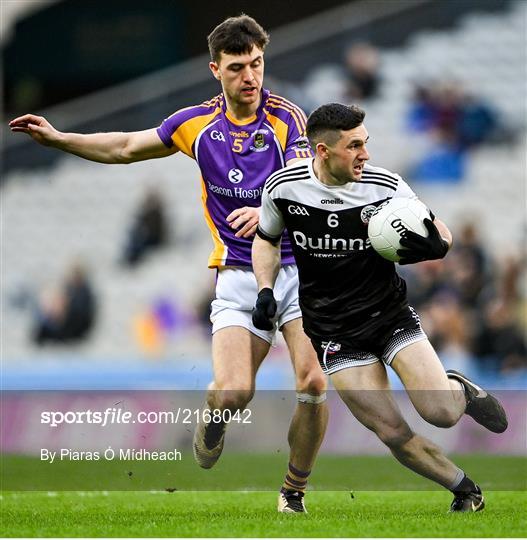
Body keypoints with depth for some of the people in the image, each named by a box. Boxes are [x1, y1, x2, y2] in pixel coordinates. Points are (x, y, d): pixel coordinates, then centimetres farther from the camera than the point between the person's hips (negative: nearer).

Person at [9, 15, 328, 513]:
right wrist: (58, 139, 13)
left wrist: (268, 211, -39)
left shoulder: (286, 118, -6)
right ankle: (212, 418, 23)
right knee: (233, 393, -17)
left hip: (297, 264, -1)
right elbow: (126, 147, 19)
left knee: (313, 383, -16)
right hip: (238, 274, 1)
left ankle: (294, 491, 6)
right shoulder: (196, 123, 5)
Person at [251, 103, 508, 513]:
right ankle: (466, 491, 13)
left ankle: (461, 391, 21)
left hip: (390, 314, 0)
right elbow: (267, 239, 12)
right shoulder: (283, 187, -9)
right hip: (335, 335, 0)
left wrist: (432, 245, -23)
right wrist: (266, 290, -4)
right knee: (393, 433, -10)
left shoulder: (386, 186, -12)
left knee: (441, 413, -16)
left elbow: (442, 236, 1)